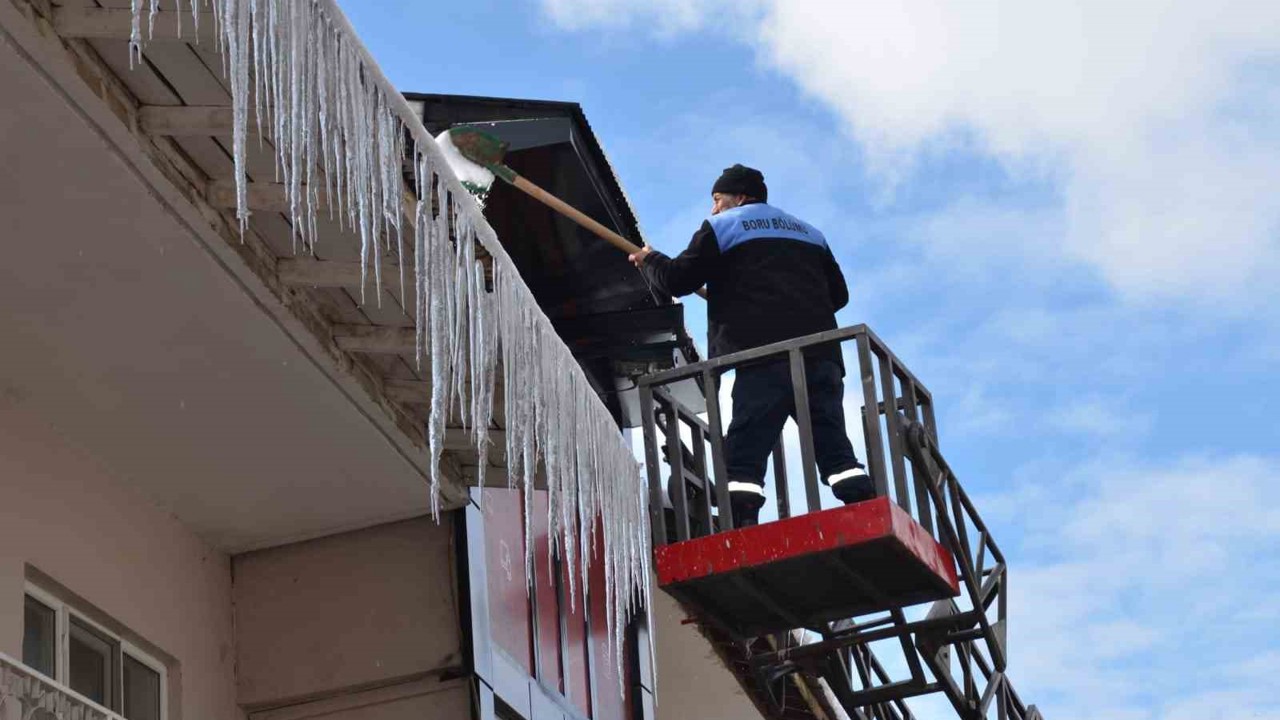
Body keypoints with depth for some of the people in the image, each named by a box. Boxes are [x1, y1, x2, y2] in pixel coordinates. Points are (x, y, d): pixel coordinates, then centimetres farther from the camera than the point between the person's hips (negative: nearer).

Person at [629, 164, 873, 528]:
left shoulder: (722, 227, 14)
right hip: (820, 354, 5)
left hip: (763, 353, -5)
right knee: (833, 445, 2)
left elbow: (677, 280, 8)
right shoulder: (808, 231, 30)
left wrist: (649, 260, 28)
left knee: (745, 451, -8)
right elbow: (838, 293, 29)